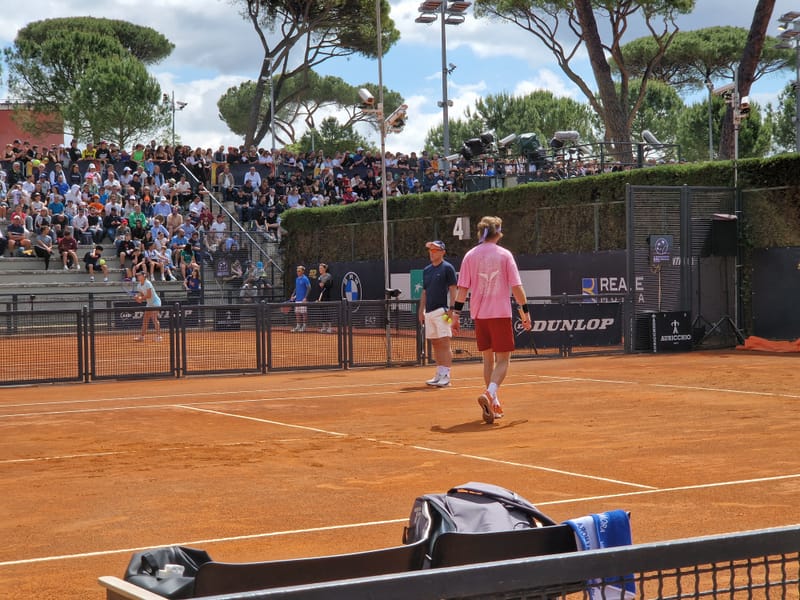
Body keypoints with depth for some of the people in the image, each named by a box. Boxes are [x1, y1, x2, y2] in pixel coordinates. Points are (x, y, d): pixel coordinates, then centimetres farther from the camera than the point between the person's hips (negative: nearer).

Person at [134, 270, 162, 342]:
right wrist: (138, 298, -14)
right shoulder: (139, 285, 6)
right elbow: (141, 295, 7)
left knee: (154, 318, -18)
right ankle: (142, 336, 12)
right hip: (149, 303, 9)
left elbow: (149, 295, -23)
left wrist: (141, 298, -19)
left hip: (155, 302, -9)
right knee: (145, 320, 7)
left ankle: (158, 336, -19)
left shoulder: (147, 284, -19)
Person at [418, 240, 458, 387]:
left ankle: (446, 376, -8)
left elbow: (453, 290, -7)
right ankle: (439, 375, 12)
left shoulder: (447, 268, -3)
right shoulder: (426, 270, 17)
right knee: (435, 344, 8)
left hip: (442, 311, -7)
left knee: (444, 344, -9)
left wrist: (451, 310, -15)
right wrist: (421, 311, 15)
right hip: (429, 313, 7)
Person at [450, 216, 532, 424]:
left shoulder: (470, 256, 4)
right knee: (503, 360, -1)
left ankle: (494, 405, 18)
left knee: (488, 358, 16)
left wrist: (456, 314, 4)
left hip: (479, 314, 3)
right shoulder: (504, 255, -3)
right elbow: (516, 286, -5)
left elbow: (462, 288, 1)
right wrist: (525, 312, 2)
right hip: (501, 313, -3)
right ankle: (490, 394, -27)